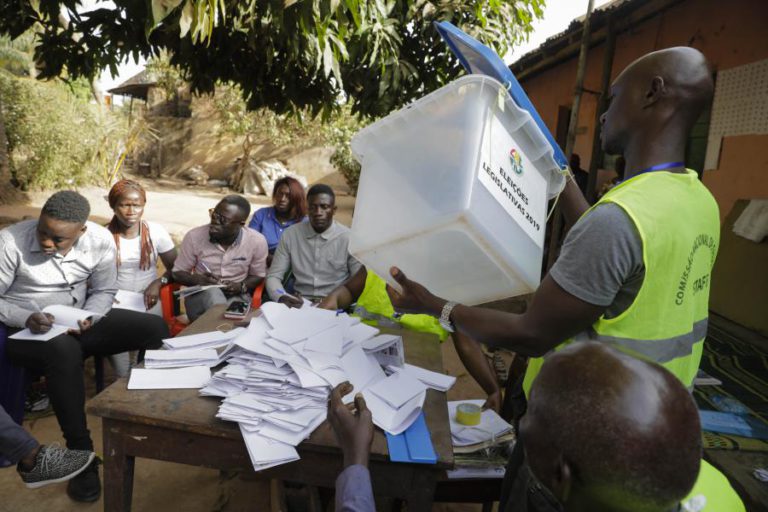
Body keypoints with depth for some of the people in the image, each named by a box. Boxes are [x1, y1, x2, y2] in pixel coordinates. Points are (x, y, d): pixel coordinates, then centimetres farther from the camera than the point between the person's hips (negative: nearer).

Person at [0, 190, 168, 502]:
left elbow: (104, 291, 1)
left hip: (79, 323, 4)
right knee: (65, 351, -40)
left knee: (155, 328, -14)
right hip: (25, 332, -4)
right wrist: (25, 318, -27)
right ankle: (81, 453, -26)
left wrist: (88, 318, -18)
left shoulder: (101, 240, -10)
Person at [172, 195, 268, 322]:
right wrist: (199, 280, -21)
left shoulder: (257, 241, -12)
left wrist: (241, 286, -17)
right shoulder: (194, 237, -11)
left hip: (238, 296, -1)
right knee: (212, 292, -34)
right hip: (201, 295, 1)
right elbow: (178, 273, 1)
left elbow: (258, 276, 3)